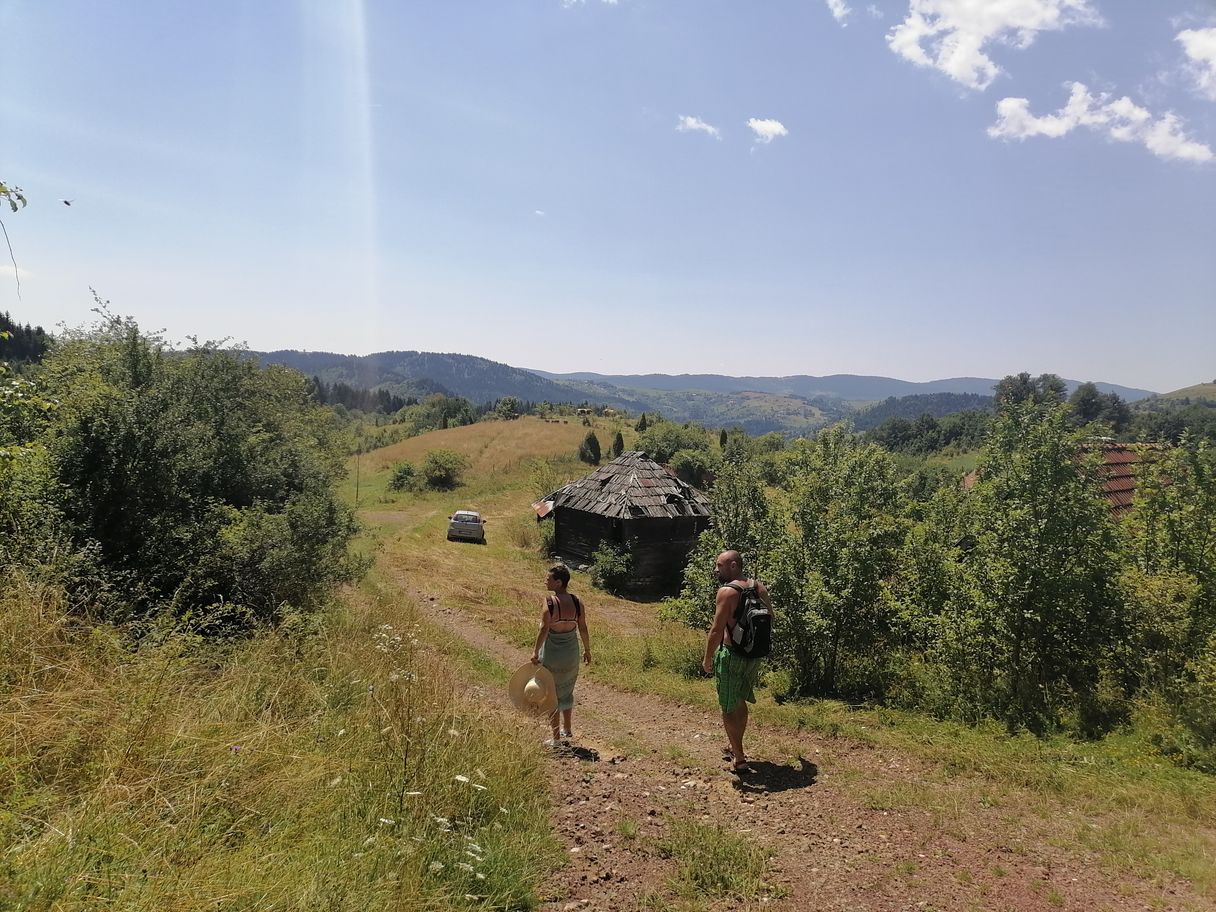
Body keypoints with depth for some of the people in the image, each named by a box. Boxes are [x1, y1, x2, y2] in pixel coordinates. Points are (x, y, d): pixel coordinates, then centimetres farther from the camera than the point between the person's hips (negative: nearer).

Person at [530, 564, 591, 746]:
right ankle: (567, 729, 37)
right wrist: (587, 650, 13)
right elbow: (583, 628, 1)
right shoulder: (576, 601, -5)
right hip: (572, 652, 5)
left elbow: (544, 630, -20)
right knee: (567, 691, 25)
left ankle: (556, 737, 17)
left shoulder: (549, 602, -19)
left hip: (552, 653, -5)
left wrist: (535, 652, -10)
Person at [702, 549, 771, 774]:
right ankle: (734, 746, 39)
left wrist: (707, 659, -10)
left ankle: (739, 760, 9)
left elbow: (716, 631, -21)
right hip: (755, 655, 7)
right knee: (740, 702, 24)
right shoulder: (759, 587, 2)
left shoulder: (727, 591, -19)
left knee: (729, 709, 6)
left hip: (732, 656, -7)